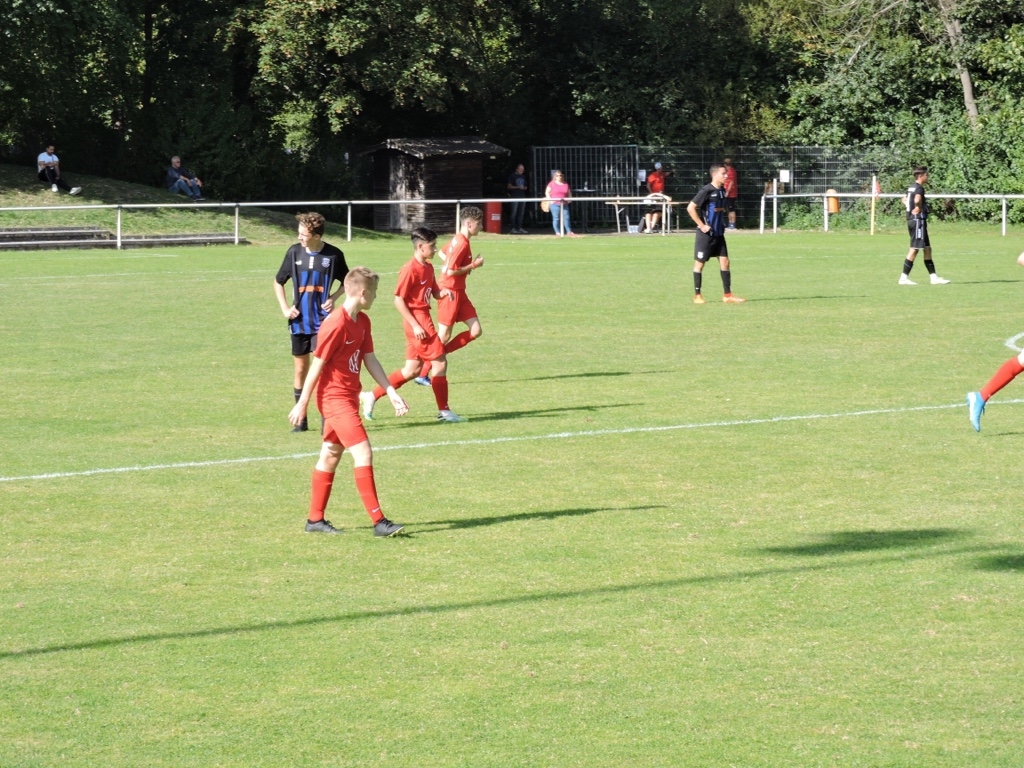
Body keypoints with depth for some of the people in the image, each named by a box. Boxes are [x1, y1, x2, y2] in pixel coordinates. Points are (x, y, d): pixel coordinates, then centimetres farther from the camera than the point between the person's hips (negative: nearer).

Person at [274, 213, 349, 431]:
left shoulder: (333, 255, -7)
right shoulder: (294, 252, -2)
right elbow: (278, 282, 12)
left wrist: (333, 298, -7)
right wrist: (284, 308, 1)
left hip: (322, 321, -3)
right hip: (299, 322, 3)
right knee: (301, 369, 10)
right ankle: (301, 420, 19)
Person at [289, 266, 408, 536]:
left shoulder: (362, 321, 7)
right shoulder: (336, 324, -20)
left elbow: (370, 359, 10)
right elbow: (317, 365, -16)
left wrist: (392, 393, 3)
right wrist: (302, 404, -12)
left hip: (349, 397, 10)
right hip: (335, 398, -10)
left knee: (330, 456, 14)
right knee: (363, 453, -14)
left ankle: (315, 519, 22)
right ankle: (378, 521, -15)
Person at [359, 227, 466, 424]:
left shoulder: (428, 268, 12)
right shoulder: (411, 269, -15)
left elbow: (435, 292, 22)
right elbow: (398, 300, -16)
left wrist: (443, 292, -3)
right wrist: (415, 325, -19)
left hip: (423, 319, 9)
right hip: (417, 320, -9)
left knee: (412, 370, 10)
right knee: (440, 362, -5)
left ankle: (371, 396, 15)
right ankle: (443, 411, 4)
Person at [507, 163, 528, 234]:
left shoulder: (523, 177, 17)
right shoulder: (512, 176, -1)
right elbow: (509, 186, -5)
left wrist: (524, 188, 1)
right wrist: (518, 187, -16)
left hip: (522, 196, 6)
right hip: (515, 197, -6)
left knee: (521, 213, 6)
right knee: (514, 213, -8)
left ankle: (520, 228, 11)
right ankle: (513, 228, -7)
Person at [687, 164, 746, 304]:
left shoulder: (722, 191, 8)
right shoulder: (707, 191, -15)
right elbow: (690, 208, -18)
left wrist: (722, 224, 13)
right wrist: (701, 225, -18)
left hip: (719, 233, 7)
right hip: (706, 234, -7)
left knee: (724, 261, 4)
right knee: (699, 263, 2)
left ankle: (727, 295, 8)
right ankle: (697, 296, 9)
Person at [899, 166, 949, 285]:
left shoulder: (911, 187, 15)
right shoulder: (919, 188, -14)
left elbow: (905, 200, 31)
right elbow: (917, 200, -35)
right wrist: (919, 208, -16)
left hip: (912, 220, 10)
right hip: (918, 220, -10)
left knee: (927, 249, 12)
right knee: (914, 249, -7)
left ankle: (933, 277, 15)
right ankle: (904, 277, -5)